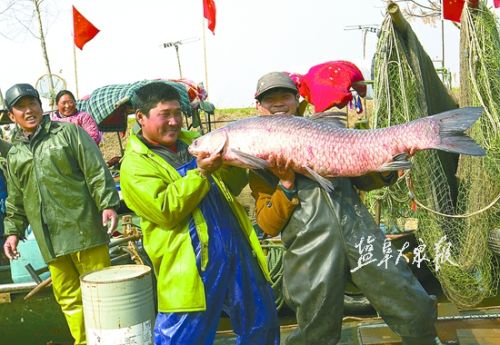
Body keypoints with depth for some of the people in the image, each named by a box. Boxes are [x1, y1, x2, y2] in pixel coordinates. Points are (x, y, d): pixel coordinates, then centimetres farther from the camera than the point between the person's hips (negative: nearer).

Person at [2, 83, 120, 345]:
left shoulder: (68, 132, 2)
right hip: (50, 238, 4)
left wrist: (108, 204, -14)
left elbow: (96, 171, -5)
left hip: (84, 228, -4)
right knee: (68, 298, 9)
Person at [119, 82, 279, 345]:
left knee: (261, 323, 17)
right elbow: (165, 210, -18)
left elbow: (231, 187, 15)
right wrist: (200, 173, -22)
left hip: (238, 249, 6)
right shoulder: (135, 165, -6)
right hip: (191, 264, -6)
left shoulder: (193, 140, 12)